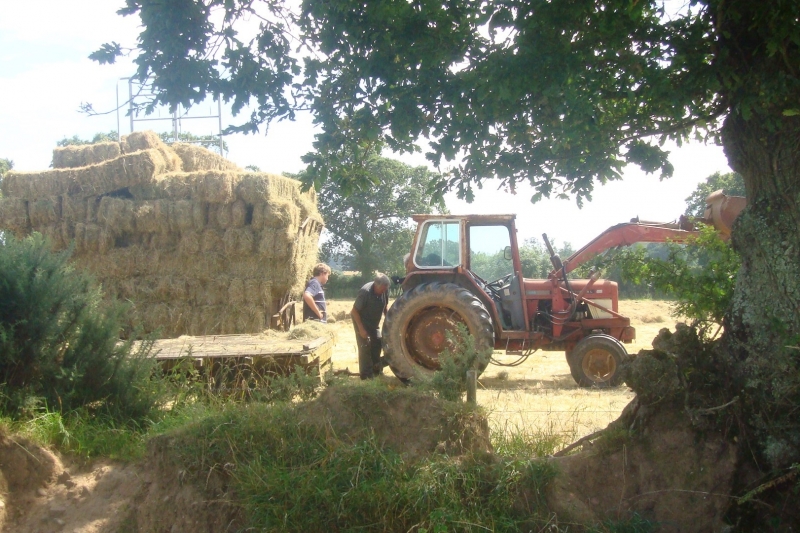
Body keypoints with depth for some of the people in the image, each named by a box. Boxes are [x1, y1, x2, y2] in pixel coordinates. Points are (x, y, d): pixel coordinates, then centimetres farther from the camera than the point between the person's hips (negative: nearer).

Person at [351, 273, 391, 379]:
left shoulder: (385, 290, -15)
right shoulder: (365, 292, -32)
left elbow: (385, 306, 4)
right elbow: (354, 311, -25)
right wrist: (361, 328, -27)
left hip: (374, 322, 6)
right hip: (361, 321, -6)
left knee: (377, 342, 5)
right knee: (365, 346, -10)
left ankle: (376, 369, 20)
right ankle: (366, 375, -5)